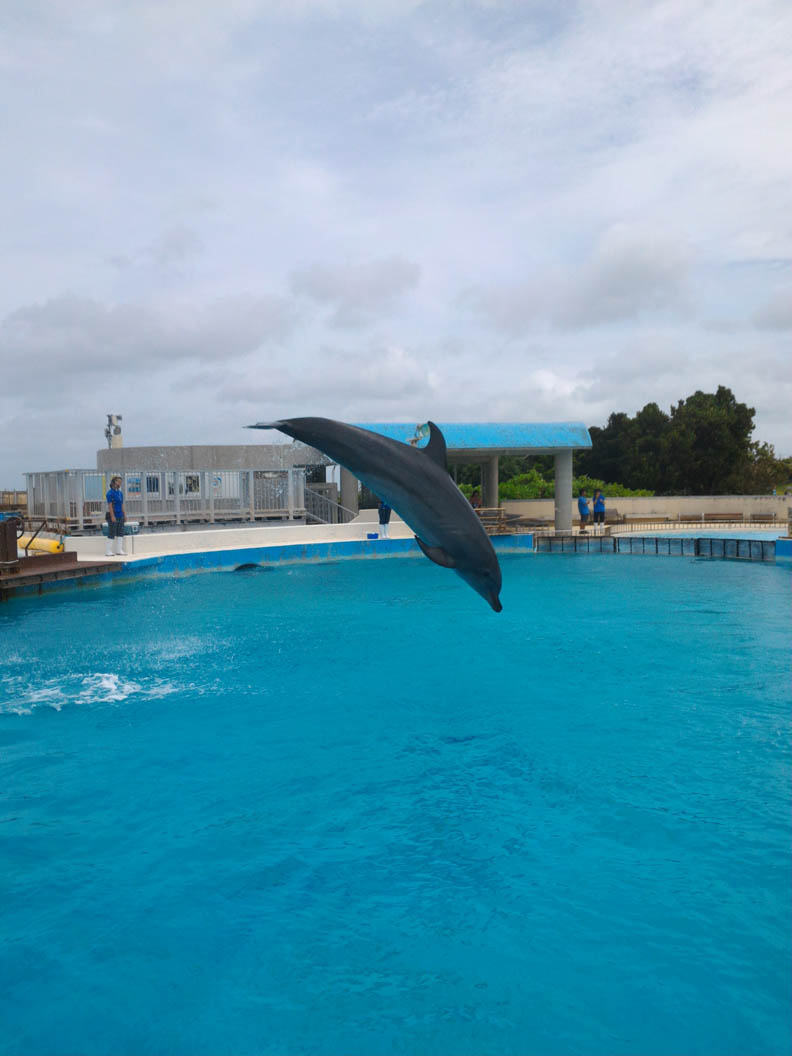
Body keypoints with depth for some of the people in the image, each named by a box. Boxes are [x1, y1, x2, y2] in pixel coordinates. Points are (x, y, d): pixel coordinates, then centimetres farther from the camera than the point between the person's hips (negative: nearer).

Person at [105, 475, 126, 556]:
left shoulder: (120, 493, 13)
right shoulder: (110, 493, -10)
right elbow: (110, 505, -15)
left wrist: (124, 515, 14)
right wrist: (112, 516, -21)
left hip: (120, 516, 8)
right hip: (113, 517, -8)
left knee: (120, 534, 8)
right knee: (111, 534, -4)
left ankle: (119, 550, 14)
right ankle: (108, 552, 2)